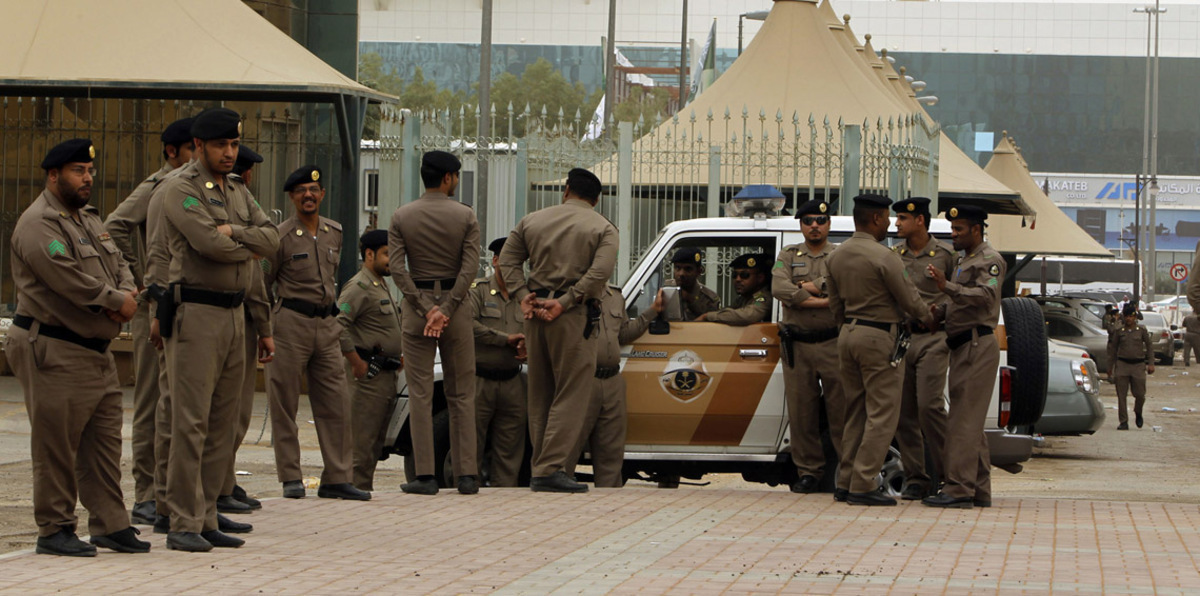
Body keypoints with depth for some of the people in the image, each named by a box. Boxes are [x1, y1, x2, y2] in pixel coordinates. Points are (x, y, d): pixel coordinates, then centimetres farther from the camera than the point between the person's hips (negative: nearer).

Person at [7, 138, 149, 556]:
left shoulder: (89, 219, 18)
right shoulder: (38, 223, -14)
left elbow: (118, 264, 16)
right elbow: (68, 279, -24)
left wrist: (127, 295, -8)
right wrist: (117, 301, -13)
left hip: (96, 350, 9)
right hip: (53, 352, -9)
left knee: (104, 442, 10)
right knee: (56, 444, -4)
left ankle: (110, 524, 16)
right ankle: (54, 530, 2)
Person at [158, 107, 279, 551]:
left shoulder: (238, 193, 18)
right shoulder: (180, 189, -7)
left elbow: (271, 237, 5)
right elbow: (208, 243, -19)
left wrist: (233, 232, -12)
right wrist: (250, 245, -3)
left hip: (234, 315, 8)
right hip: (195, 312, -8)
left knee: (222, 424, 8)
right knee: (190, 423, -9)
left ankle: (206, 518, 12)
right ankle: (183, 525, -7)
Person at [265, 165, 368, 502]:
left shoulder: (335, 233, 11)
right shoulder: (281, 237, -6)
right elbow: (262, 284, 0)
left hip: (327, 322, 5)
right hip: (292, 322, -5)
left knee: (336, 403, 2)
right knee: (284, 403, -2)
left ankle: (337, 478, 5)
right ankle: (290, 478, 4)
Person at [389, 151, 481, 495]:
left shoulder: (401, 217, 2)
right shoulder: (465, 216, -2)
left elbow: (397, 269, -7)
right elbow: (470, 268, -11)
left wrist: (425, 308, -8)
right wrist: (445, 309, -12)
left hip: (416, 304, 0)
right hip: (455, 301, 0)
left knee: (420, 394, 0)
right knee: (461, 394, 6)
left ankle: (425, 476, -4)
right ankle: (467, 474, 3)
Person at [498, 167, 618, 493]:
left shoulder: (532, 221, 14)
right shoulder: (602, 228, 1)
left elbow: (507, 260, 7)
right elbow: (600, 272, -14)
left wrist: (523, 296, -1)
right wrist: (564, 303, -14)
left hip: (535, 314, 5)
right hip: (574, 318, -5)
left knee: (540, 393, 13)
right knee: (571, 394, -4)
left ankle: (541, 466, 16)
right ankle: (550, 469, -13)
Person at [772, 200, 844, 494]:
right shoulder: (788, 256, 12)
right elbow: (779, 288, -8)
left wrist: (808, 286, -10)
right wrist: (824, 300, -13)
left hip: (833, 344, -2)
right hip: (797, 345, 2)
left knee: (842, 410, -5)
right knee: (801, 412, 3)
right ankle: (809, 471, 11)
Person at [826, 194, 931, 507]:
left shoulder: (836, 257, 9)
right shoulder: (883, 257, -15)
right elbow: (909, 299, -8)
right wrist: (928, 318, 11)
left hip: (848, 335, 8)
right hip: (877, 336, -8)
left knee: (856, 411, 14)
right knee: (882, 413, -5)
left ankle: (845, 481, 13)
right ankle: (863, 484, -9)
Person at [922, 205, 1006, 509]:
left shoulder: (989, 260, -7)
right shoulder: (965, 262, 24)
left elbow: (986, 296, -24)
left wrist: (947, 287, -34)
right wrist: (935, 313, 3)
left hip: (977, 345, -10)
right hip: (963, 347, 10)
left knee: (963, 421, -14)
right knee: (971, 422, 11)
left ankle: (958, 489, -18)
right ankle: (979, 490, 15)